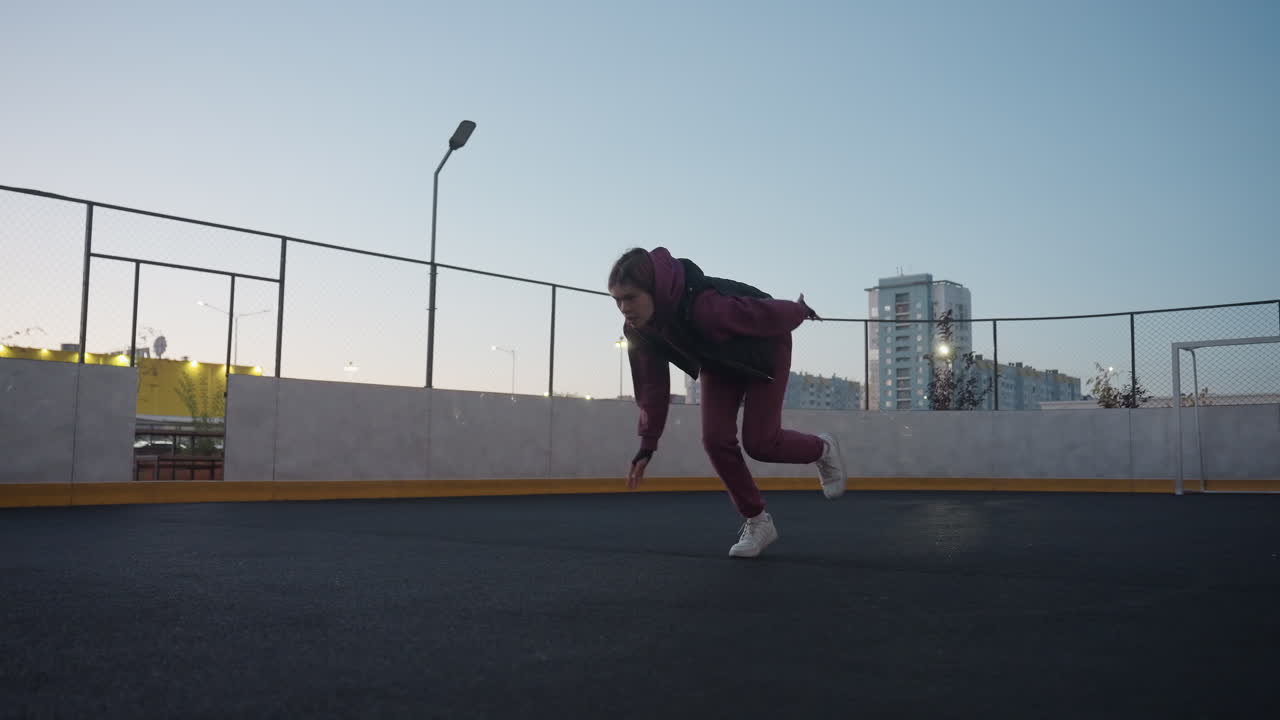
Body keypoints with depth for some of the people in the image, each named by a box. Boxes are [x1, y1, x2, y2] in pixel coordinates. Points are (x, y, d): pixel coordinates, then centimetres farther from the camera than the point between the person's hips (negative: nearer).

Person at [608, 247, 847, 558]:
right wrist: (647, 445, -12)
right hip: (720, 364, 6)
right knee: (716, 440, -8)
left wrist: (801, 311, -8)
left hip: (765, 352, -6)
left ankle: (823, 449, 24)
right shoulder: (639, 331, -24)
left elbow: (766, 314, -27)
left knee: (759, 443, -9)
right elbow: (652, 386, -11)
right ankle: (757, 523, 10)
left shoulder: (706, 307, -45)